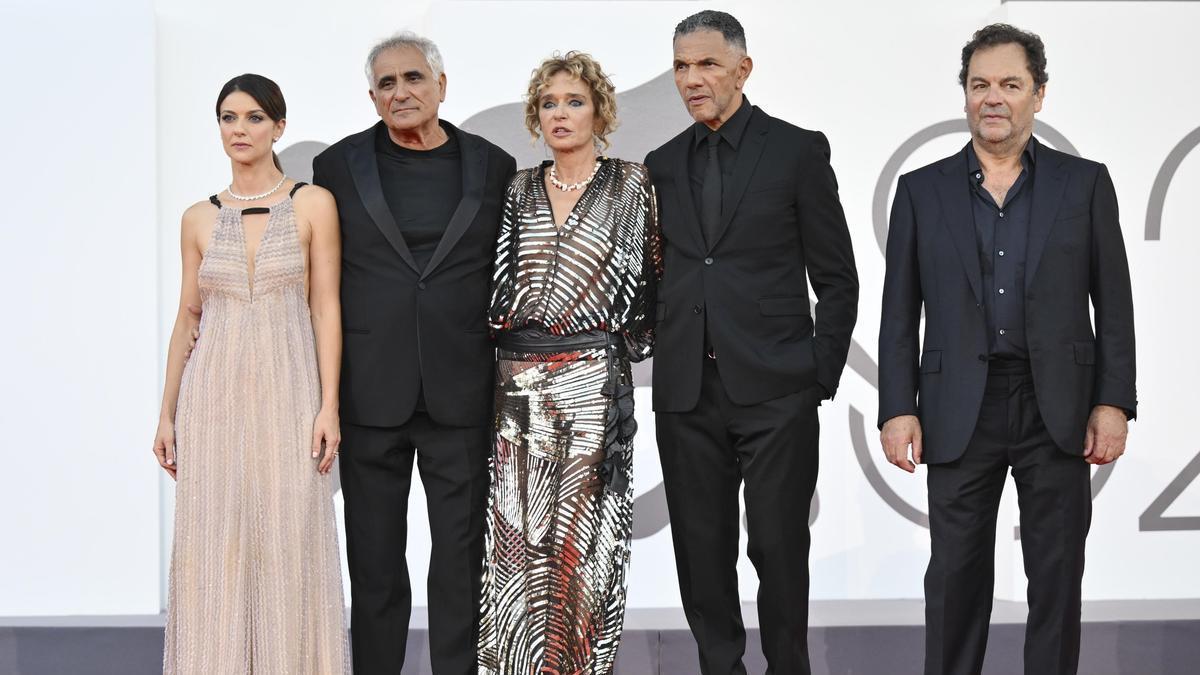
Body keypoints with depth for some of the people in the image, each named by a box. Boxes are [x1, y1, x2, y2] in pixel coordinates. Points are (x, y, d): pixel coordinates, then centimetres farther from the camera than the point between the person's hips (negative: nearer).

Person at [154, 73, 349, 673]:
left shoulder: (312, 205, 1)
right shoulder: (199, 219, 9)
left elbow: (326, 309, -1)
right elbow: (187, 316, 12)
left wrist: (329, 406, -8)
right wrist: (166, 414, 8)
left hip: (287, 394, -2)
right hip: (214, 396, 3)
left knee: (289, 549, -1)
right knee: (214, 549, 3)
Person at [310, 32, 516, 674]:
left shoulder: (493, 167, 5)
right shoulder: (339, 166, 4)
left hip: (462, 395, 0)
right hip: (371, 395, 0)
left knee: (461, 556, 5)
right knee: (374, 557, 7)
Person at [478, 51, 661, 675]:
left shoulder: (631, 185, 4)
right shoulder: (517, 191, 11)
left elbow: (657, 273, 7)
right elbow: (494, 282, 17)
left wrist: (634, 337, 2)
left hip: (593, 383, -3)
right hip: (517, 383, 3)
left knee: (582, 539, -1)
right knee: (516, 535, 2)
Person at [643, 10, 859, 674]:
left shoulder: (798, 151, 1)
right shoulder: (662, 165, 12)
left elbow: (836, 278, 1)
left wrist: (821, 376, -4)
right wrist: (665, 361, 7)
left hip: (774, 392, -4)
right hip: (687, 394, 4)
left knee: (779, 547, 1)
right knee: (702, 551, 7)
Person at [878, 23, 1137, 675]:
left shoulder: (1085, 183, 5)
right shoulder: (922, 190, 7)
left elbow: (1113, 302, 4)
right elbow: (899, 314, 6)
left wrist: (1113, 403, -4)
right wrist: (897, 410, -1)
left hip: (1058, 411, 0)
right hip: (960, 414, 0)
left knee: (1057, 578, 5)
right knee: (955, 577, 4)